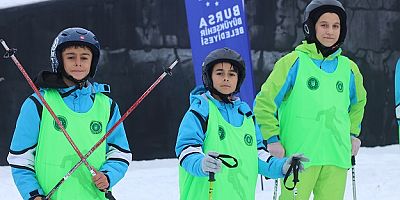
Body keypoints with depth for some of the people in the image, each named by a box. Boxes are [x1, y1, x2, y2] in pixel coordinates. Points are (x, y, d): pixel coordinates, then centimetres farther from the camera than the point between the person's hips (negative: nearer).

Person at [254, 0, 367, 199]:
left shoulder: (348, 68, 13)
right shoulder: (294, 62, 0)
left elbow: (358, 102, 33)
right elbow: (265, 102, 1)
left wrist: (353, 134, 22)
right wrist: (272, 138, -5)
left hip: (337, 157, 4)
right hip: (299, 154, -4)